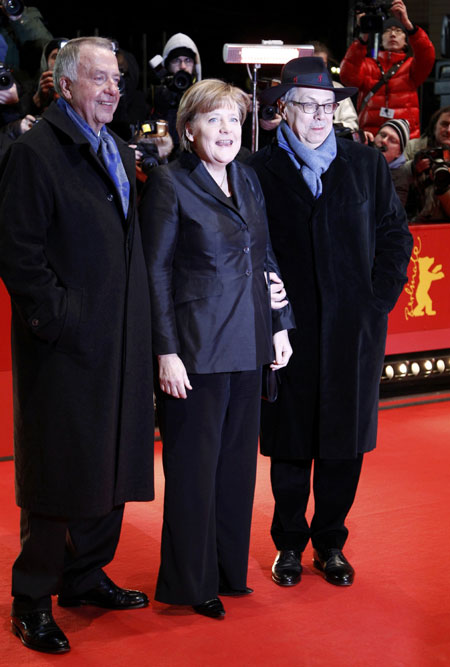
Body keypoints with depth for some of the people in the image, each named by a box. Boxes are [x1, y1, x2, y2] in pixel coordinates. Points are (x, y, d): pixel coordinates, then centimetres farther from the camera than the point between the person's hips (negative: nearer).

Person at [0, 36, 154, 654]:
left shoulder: (120, 152, 15)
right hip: (65, 347, -8)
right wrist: (60, 319, -17)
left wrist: (140, 322, 10)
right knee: (58, 471, 0)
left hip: (119, 344, 8)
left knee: (109, 464, 15)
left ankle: (86, 576, 31)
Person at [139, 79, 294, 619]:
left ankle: (229, 570, 29)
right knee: (193, 466, 3)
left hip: (248, 346, 7)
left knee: (237, 461, 14)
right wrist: (166, 351, -15)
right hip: (195, 347, -6)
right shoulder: (168, 183, -8)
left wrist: (280, 325, 11)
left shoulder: (247, 180, 11)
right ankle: (191, 582, 18)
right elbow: (156, 272, -10)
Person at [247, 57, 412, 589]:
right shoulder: (260, 171, 0)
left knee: (344, 443, 8)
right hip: (290, 330, -2)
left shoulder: (367, 164, 6)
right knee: (290, 444, 7)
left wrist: (379, 300, -1)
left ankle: (330, 544, 25)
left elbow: (395, 237, 8)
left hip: (354, 329, 2)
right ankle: (289, 545, 23)